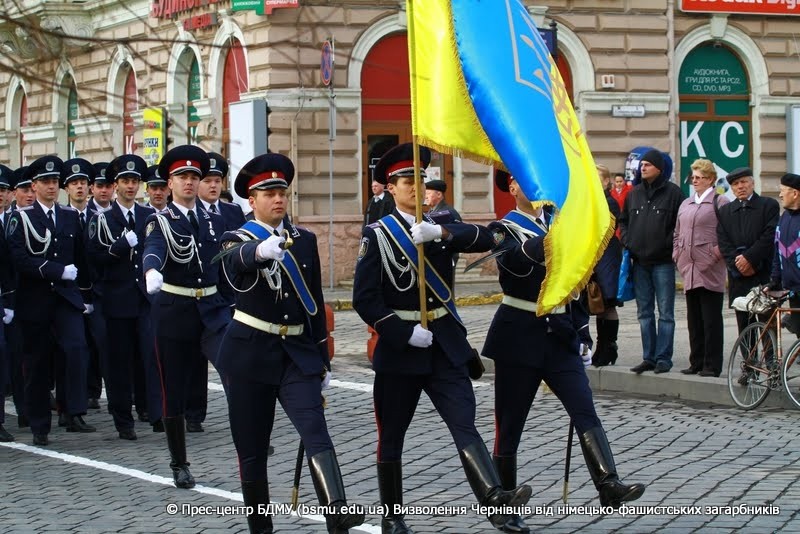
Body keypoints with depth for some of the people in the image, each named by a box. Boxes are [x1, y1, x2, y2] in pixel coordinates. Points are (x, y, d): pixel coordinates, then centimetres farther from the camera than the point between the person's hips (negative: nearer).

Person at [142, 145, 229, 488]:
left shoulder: (214, 220, 11)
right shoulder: (160, 222, -3)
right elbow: (153, 251, -26)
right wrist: (152, 272, -48)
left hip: (213, 308, 2)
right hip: (174, 312, -2)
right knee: (174, 392, 5)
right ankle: (179, 465, 18)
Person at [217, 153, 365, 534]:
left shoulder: (305, 240, 9)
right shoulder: (237, 239, -3)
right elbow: (237, 260, -30)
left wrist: (323, 360, 13)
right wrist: (262, 250, -54)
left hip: (298, 353, 2)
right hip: (249, 354, -2)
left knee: (315, 430, -19)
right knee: (252, 448, 2)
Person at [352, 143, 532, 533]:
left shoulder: (442, 225, 8)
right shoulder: (377, 235, -4)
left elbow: (484, 239, -12)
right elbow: (364, 299, -11)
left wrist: (439, 232, -27)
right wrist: (406, 333, -17)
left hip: (445, 343, 3)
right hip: (399, 346, -3)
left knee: (465, 424, -11)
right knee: (392, 435, 7)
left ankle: (492, 494, -25)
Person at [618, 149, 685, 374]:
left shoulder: (672, 192, -4)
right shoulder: (634, 194, 12)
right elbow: (623, 220, 22)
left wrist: (669, 244, -12)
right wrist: (627, 242, 7)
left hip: (663, 262, -6)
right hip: (639, 262, 6)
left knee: (665, 312, -2)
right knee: (644, 312, 9)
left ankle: (663, 358, 1)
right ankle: (648, 357, 14)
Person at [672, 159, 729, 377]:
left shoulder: (720, 203, -4)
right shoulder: (685, 204, 18)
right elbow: (677, 234, 24)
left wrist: (717, 253, -14)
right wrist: (677, 255, 12)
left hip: (710, 270, -7)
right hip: (689, 269, 7)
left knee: (711, 319, -3)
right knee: (694, 319, 10)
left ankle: (712, 365, 0)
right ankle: (697, 363, 16)